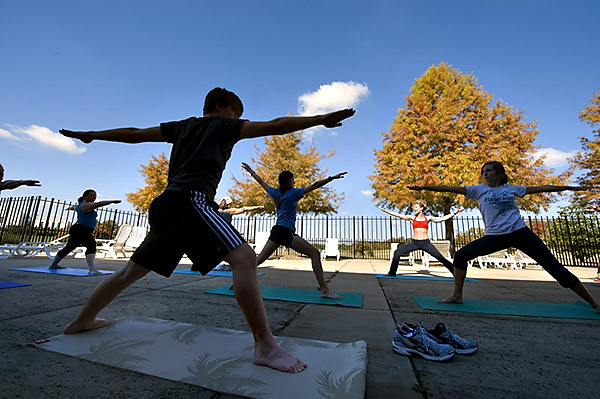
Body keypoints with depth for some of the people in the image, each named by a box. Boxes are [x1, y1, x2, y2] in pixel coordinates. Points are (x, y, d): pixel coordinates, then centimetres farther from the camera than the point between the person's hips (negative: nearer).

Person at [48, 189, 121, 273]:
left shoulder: (81, 205, 18)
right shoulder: (86, 205, -14)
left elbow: (75, 207, 42)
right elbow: (99, 204, -33)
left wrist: (71, 208, 65)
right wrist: (112, 201, -41)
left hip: (77, 231, 12)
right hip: (80, 231, -12)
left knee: (68, 248, 26)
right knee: (91, 245, -30)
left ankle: (53, 265, 47)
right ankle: (92, 269, -44)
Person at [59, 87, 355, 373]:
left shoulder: (182, 126, 28)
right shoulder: (224, 126, 12)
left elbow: (134, 134, 29)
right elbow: (274, 126, 4)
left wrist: (91, 135, 43)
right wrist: (321, 119, 5)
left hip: (165, 206, 9)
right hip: (190, 199, -8)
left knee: (133, 269, 23)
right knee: (243, 257, -20)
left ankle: (83, 320, 40)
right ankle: (265, 347, -25)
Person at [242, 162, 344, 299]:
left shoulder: (275, 193, 13)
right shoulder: (293, 193, -5)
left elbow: (262, 182, 28)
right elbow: (314, 186, -10)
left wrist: (251, 171, 43)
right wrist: (332, 178, -10)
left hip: (276, 231, 8)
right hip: (286, 232, -8)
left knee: (259, 259, 16)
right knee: (315, 253, -9)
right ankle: (324, 290, -13)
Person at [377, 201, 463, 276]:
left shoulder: (428, 218, 9)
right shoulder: (412, 218, 8)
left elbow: (442, 218, 10)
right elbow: (398, 215, 2)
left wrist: (454, 213, 5)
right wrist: (385, 210, -4)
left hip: (426, 243, 0)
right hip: (414, 242, 0)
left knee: (441, 258, -7)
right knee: (397, 253, -11)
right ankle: (392, 273, 3)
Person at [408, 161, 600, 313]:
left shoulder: (511, 188, 9)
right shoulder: (479, 190, 5)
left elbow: (538, 188, 22)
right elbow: (451, 188, -3)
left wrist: (567, 187, 26)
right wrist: (425, 187, -9)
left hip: (520, 232, 0)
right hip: (495, 237, 0)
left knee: (555, 268, 3)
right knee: (460, 256, -13)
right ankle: (457, 296, -3)